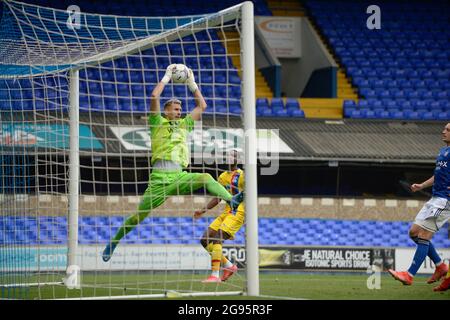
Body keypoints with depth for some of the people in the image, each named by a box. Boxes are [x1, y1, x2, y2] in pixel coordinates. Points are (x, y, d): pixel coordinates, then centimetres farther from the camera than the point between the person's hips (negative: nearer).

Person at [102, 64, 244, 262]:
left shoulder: (184, 124, 25)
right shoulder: (158, 122, 12)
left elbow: (202, 106, 29)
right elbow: (154, 96, -1)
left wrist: (192, 84, 25)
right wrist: (167, 77, 9)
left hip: (179, 176, 3)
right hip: (160, 176, -3)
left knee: (205, 178, -24)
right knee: (139, 214, -3)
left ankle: (232, 200, -46)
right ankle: (113, 243, 11)